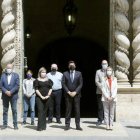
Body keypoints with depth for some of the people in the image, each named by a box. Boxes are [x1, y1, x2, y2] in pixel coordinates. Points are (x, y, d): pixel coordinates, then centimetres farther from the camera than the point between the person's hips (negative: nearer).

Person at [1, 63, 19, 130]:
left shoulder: (16, 75, 2)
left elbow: (17, 85, -6)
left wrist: (10, 92, -15)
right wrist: (5, 91, -13)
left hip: (13, 95, -2)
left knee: (14, 110, -1)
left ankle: (15, 124, 3)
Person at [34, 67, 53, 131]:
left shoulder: (49, 80, 13)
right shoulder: (37, 80, 4)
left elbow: (50, 88, 8)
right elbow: (36, 90, -3)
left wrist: (48, 95, -7)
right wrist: (41, 96, -12)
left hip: (47, 98, 3)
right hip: (39, 98, -3)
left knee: (45, 112, 6)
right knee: (40, 111, -10)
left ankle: (44, 126, 11)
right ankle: (40, 126, -12)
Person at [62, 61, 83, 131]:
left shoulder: (79, 73, 7)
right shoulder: (65, 74, 7)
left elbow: (80, 84, 2)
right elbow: (63, 84, 1)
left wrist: (75, 92, -9)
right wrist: (68, 92, -10)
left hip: (76, 94, 0)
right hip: (68, 94, 0)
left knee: (77, 110, 0)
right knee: (68, 110, 1)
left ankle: (78, 125, 4)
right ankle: (67, 125, 6)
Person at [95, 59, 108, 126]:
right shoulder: (98, 71, 10)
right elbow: (96, 81, 1)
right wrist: (102, 88, -10)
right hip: (100, 92, 0)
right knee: (100, 107, 0)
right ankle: (100, 120, 7)